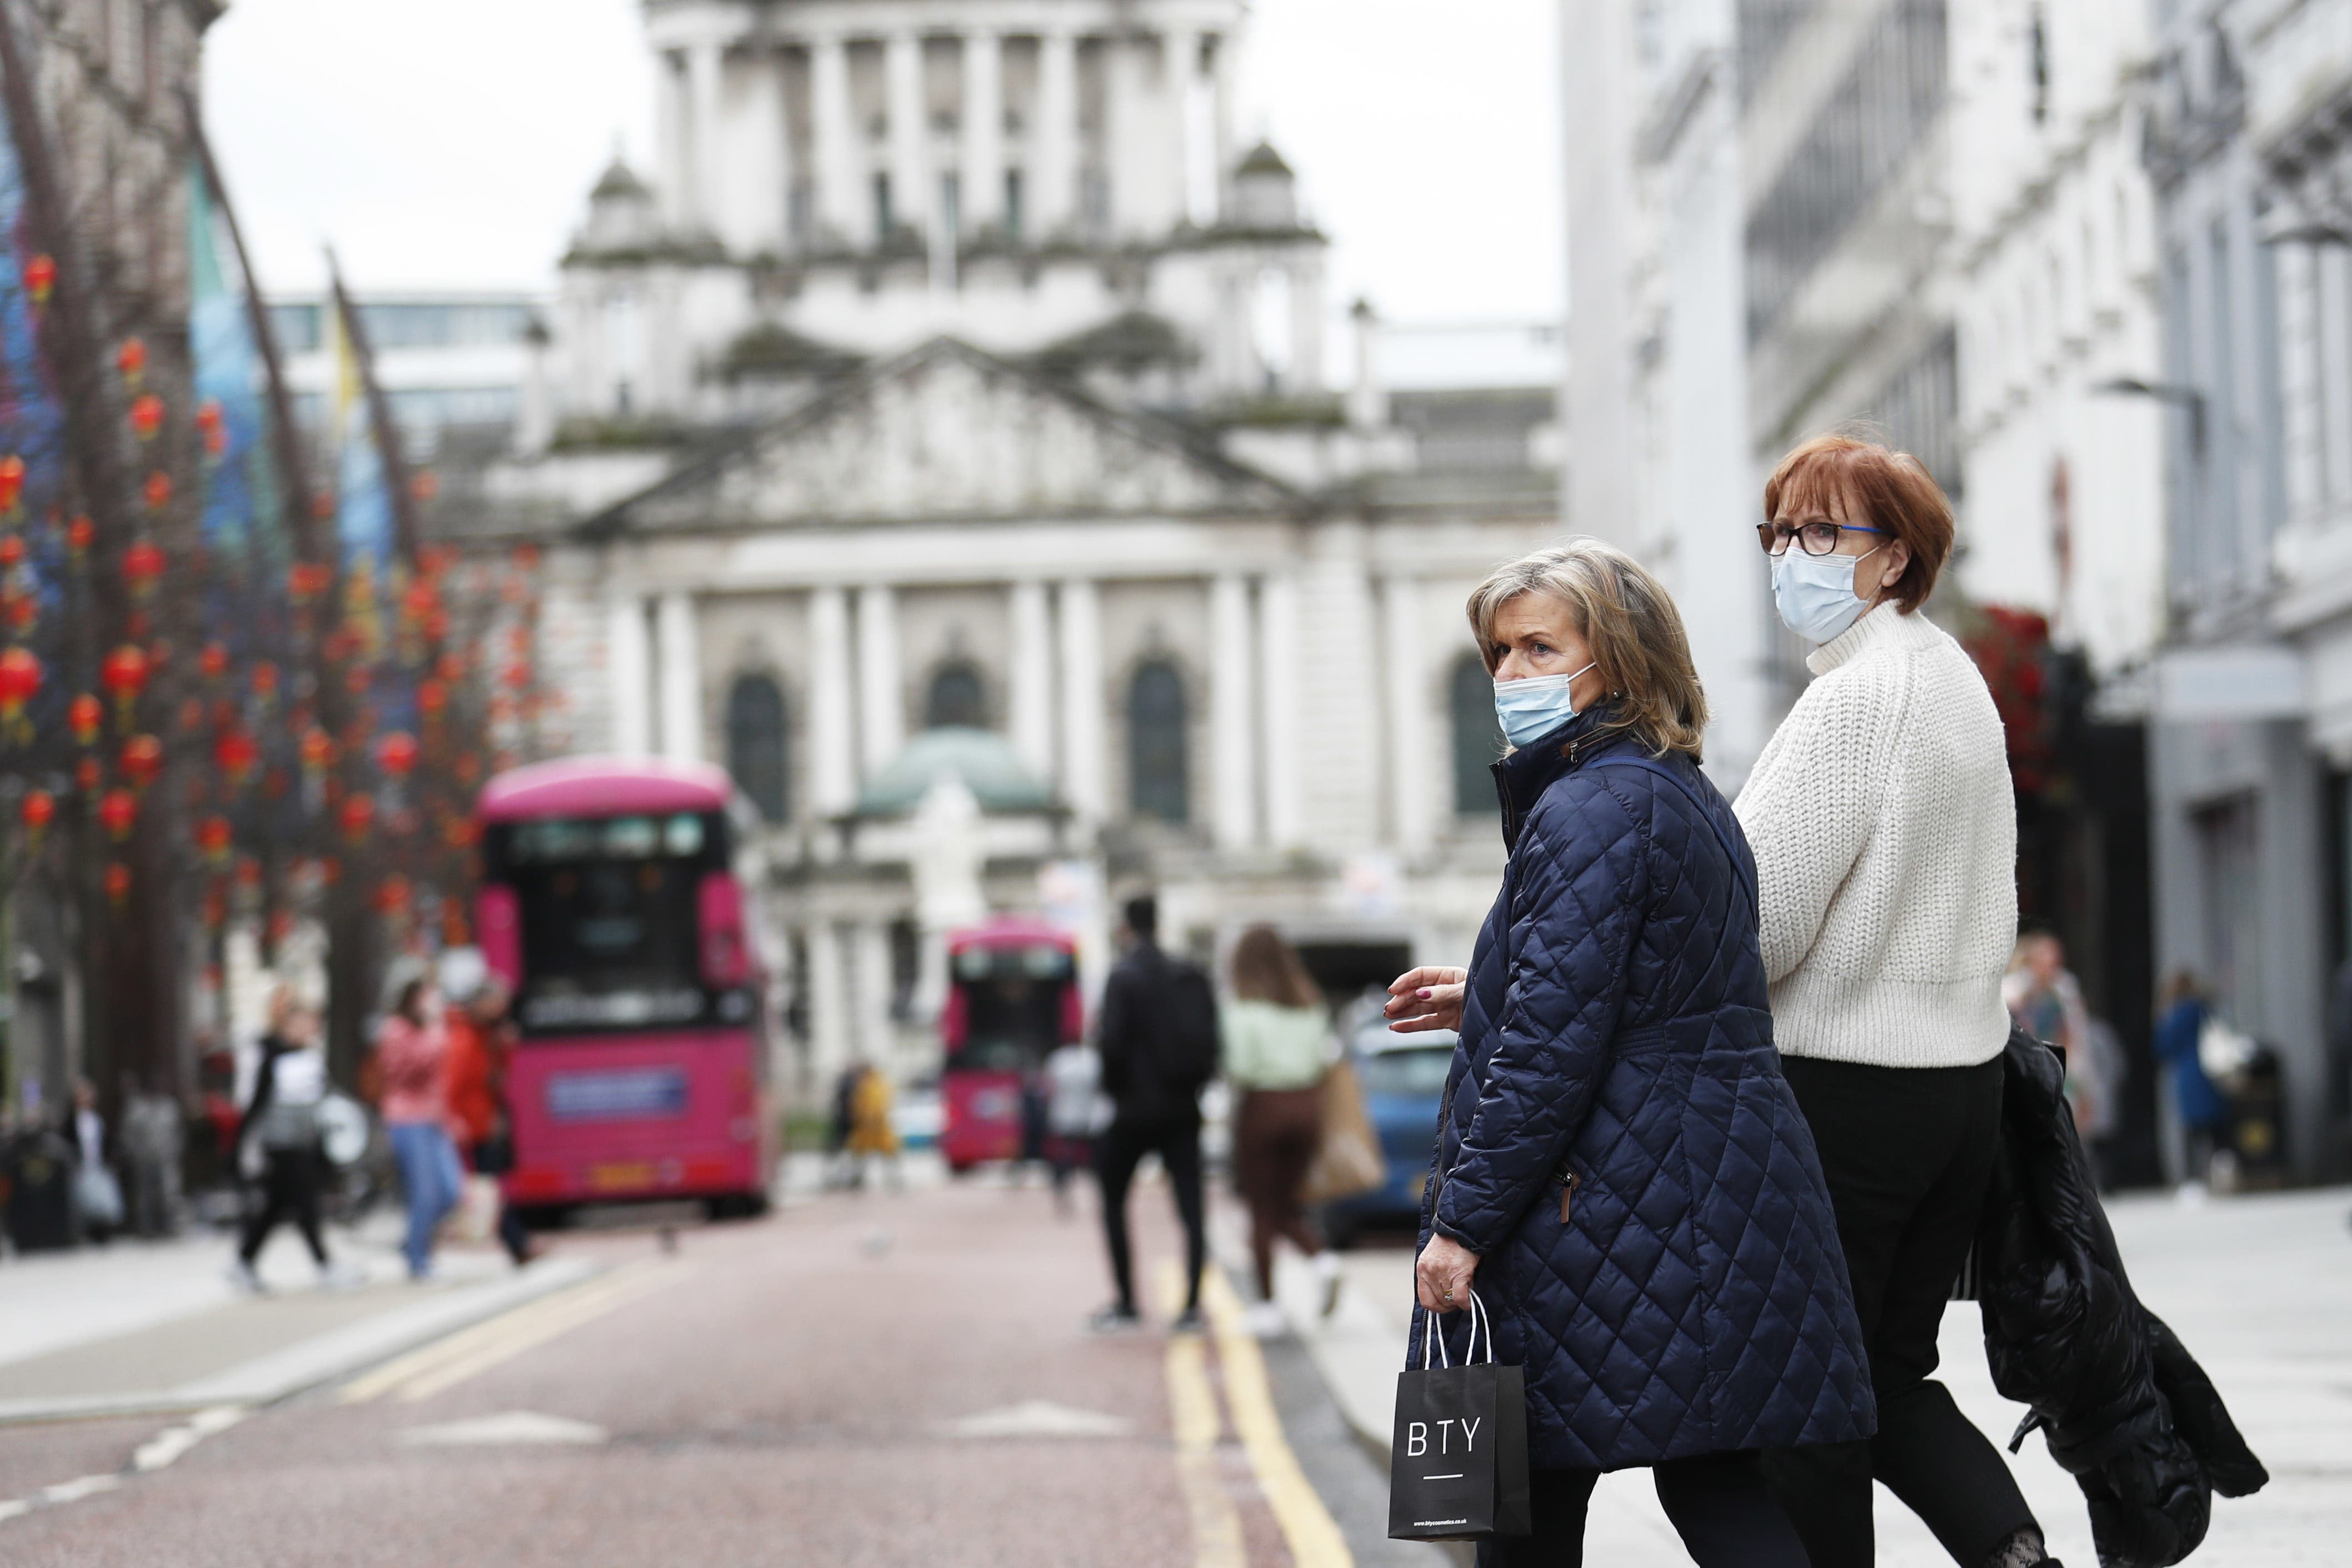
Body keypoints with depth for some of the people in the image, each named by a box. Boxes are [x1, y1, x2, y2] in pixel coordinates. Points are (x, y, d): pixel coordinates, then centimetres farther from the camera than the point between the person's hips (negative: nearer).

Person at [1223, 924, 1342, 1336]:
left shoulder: (1245, 1010, -11)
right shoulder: (1311, 1005, 5)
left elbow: (1241, 1070, -17)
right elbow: (1326, 1059, 5)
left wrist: (1232, 1079, 4)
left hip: (1264, 1106, -5)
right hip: (1307, 1108, 5)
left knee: (1262, 1211, 4)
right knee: (1285, 1206, 16)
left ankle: (1267, 1302, 4)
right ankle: (1322, 1260, -9)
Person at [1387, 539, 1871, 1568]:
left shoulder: (1591, 809, -15)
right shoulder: (1688, 797, 16)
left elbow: (1552, 1049, -20)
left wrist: (1463, 1221, -18)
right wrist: (1484, 1002, 24)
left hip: (1602, 1218, -9)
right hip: (1719, 1201, 9)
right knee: (1712, 1484, 6)